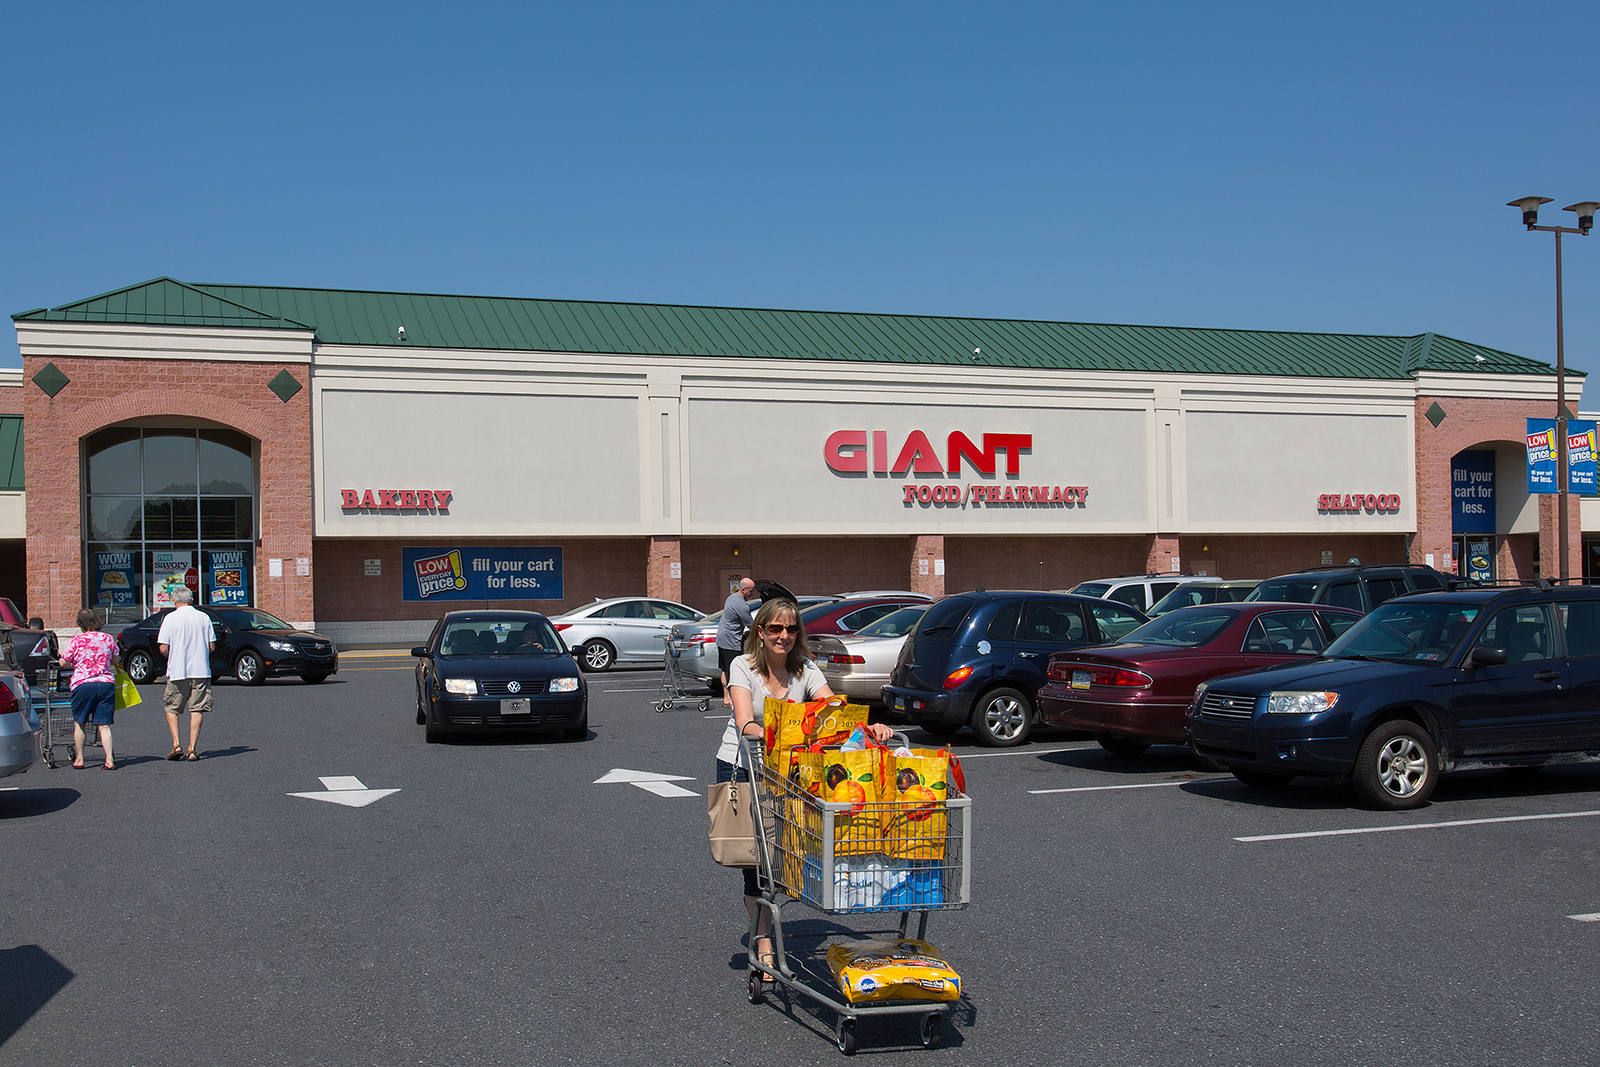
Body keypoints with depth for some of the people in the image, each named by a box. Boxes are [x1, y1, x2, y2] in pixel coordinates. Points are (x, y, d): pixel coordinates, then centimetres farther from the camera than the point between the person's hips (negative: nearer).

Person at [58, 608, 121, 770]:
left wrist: (72, 662, 24)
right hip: (106, 683, 2)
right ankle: (109, 760, -6)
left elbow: (63, 663, 3)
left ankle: (79, 759, 18)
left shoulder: (76, 641, -4)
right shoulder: (108, 639, 5)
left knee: (79, 723, 14)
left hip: (83, 684, -2)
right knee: (104, 725, 3)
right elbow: (114, 660, 16)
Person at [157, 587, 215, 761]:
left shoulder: (171, 618, -4)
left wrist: (172, 659, 12)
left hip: (177, 671, -1)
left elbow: (163, 648, -8)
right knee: (197, 710, 5)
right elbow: (212, 646, 3)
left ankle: (176, 744, 0)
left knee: (171, 708, 13)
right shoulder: (204, 617, 3)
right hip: (201, 671, 2)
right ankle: (193, 748, 0)